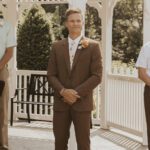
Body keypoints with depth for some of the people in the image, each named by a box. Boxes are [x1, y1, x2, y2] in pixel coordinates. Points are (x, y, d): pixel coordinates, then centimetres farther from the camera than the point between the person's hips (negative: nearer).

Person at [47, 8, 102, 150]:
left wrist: (77, 93, -13)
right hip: (61, 102, 3)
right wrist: (63, 91, -12)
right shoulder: (57, 46, 8)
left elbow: (97, 76, -5)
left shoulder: (93, 46, 0)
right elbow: (51, 75, 5)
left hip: (82, 102, -2)